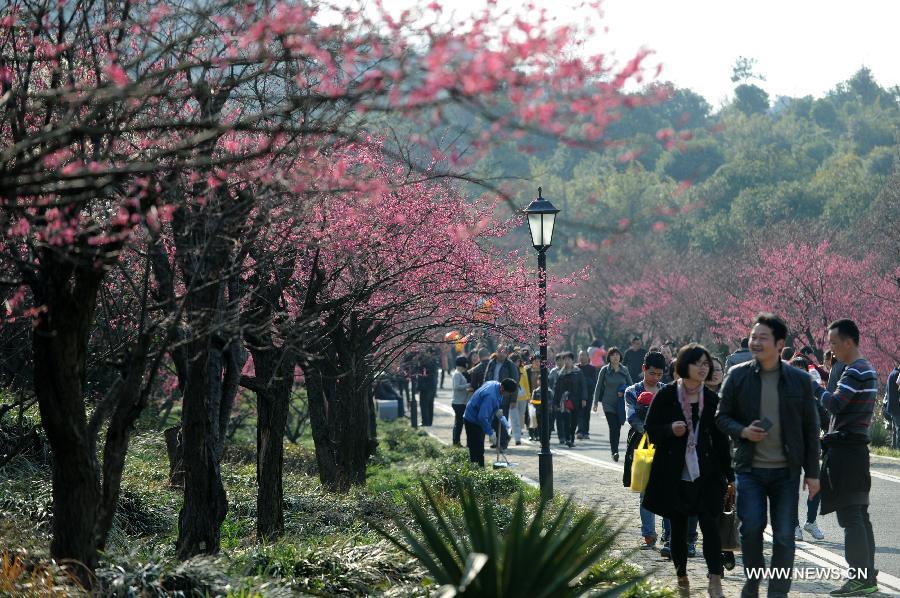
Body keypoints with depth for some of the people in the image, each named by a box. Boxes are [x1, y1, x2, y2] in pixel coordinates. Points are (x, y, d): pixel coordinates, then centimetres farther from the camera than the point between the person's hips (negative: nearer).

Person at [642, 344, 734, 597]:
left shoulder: (712, 400, 5)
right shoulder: (666, 395, -1)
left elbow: (720, 440, 9)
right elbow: (650, 429, 3)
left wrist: (729, 476, 9)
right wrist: (670, 430, -18)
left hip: (706, 474, 1)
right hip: (673, 474, -1)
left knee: (710, 525, -9)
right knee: (678, 527, 8)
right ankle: (682, 577, 22)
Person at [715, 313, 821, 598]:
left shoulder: (799, 380, 1)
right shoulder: (738, 375, 1)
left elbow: (810, 429, 5)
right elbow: (722, 416, 7)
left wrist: (812, 473, 3)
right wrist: (742, 431, -14)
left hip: (786, 471, 1)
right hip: (750, 468, 0)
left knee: (784, 536, -1)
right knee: (751, 526, -12)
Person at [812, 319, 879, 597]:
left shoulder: (855, 371, -15)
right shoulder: (867, 369, 18)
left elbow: (835, 404, -21)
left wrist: (816, 389, -5)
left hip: (844, 448, -10)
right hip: (857, 446, 10)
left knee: (850, 514, -10)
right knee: (859, 514, 11)